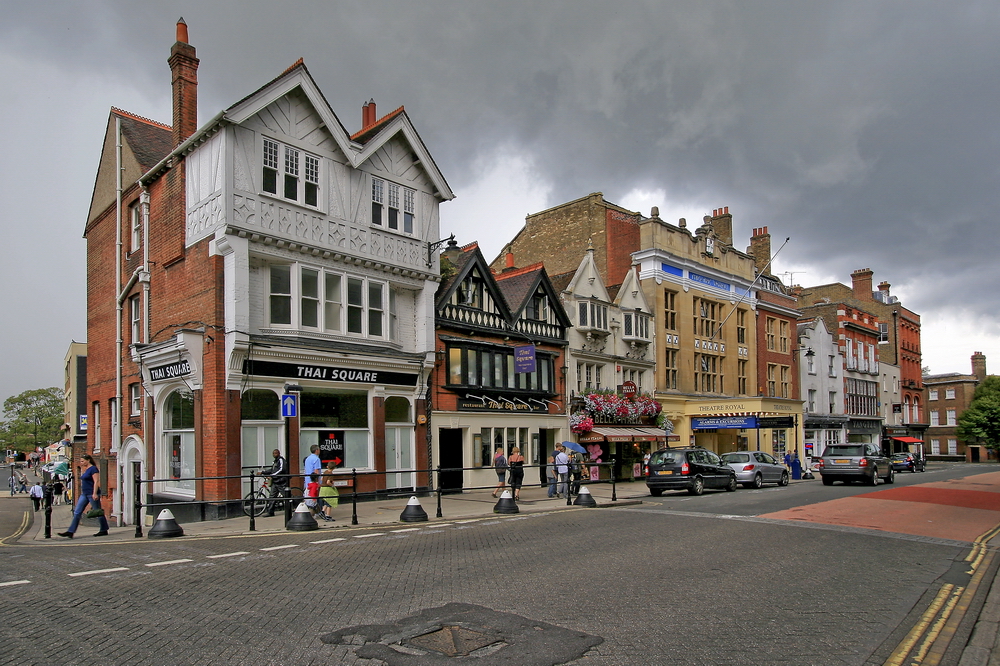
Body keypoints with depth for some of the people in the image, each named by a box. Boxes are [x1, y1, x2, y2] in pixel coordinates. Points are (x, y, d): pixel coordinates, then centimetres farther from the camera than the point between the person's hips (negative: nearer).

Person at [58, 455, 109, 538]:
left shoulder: (93, 469, -12)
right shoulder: (86, 470, 17)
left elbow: (96, 482, -19)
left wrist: (94, 493, -25)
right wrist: (82, 493, 23)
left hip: (92, 494, -10)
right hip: (85, 494, 10)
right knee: (77, 512, 4)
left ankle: (104, 530, 6)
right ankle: (70, 532, 3)